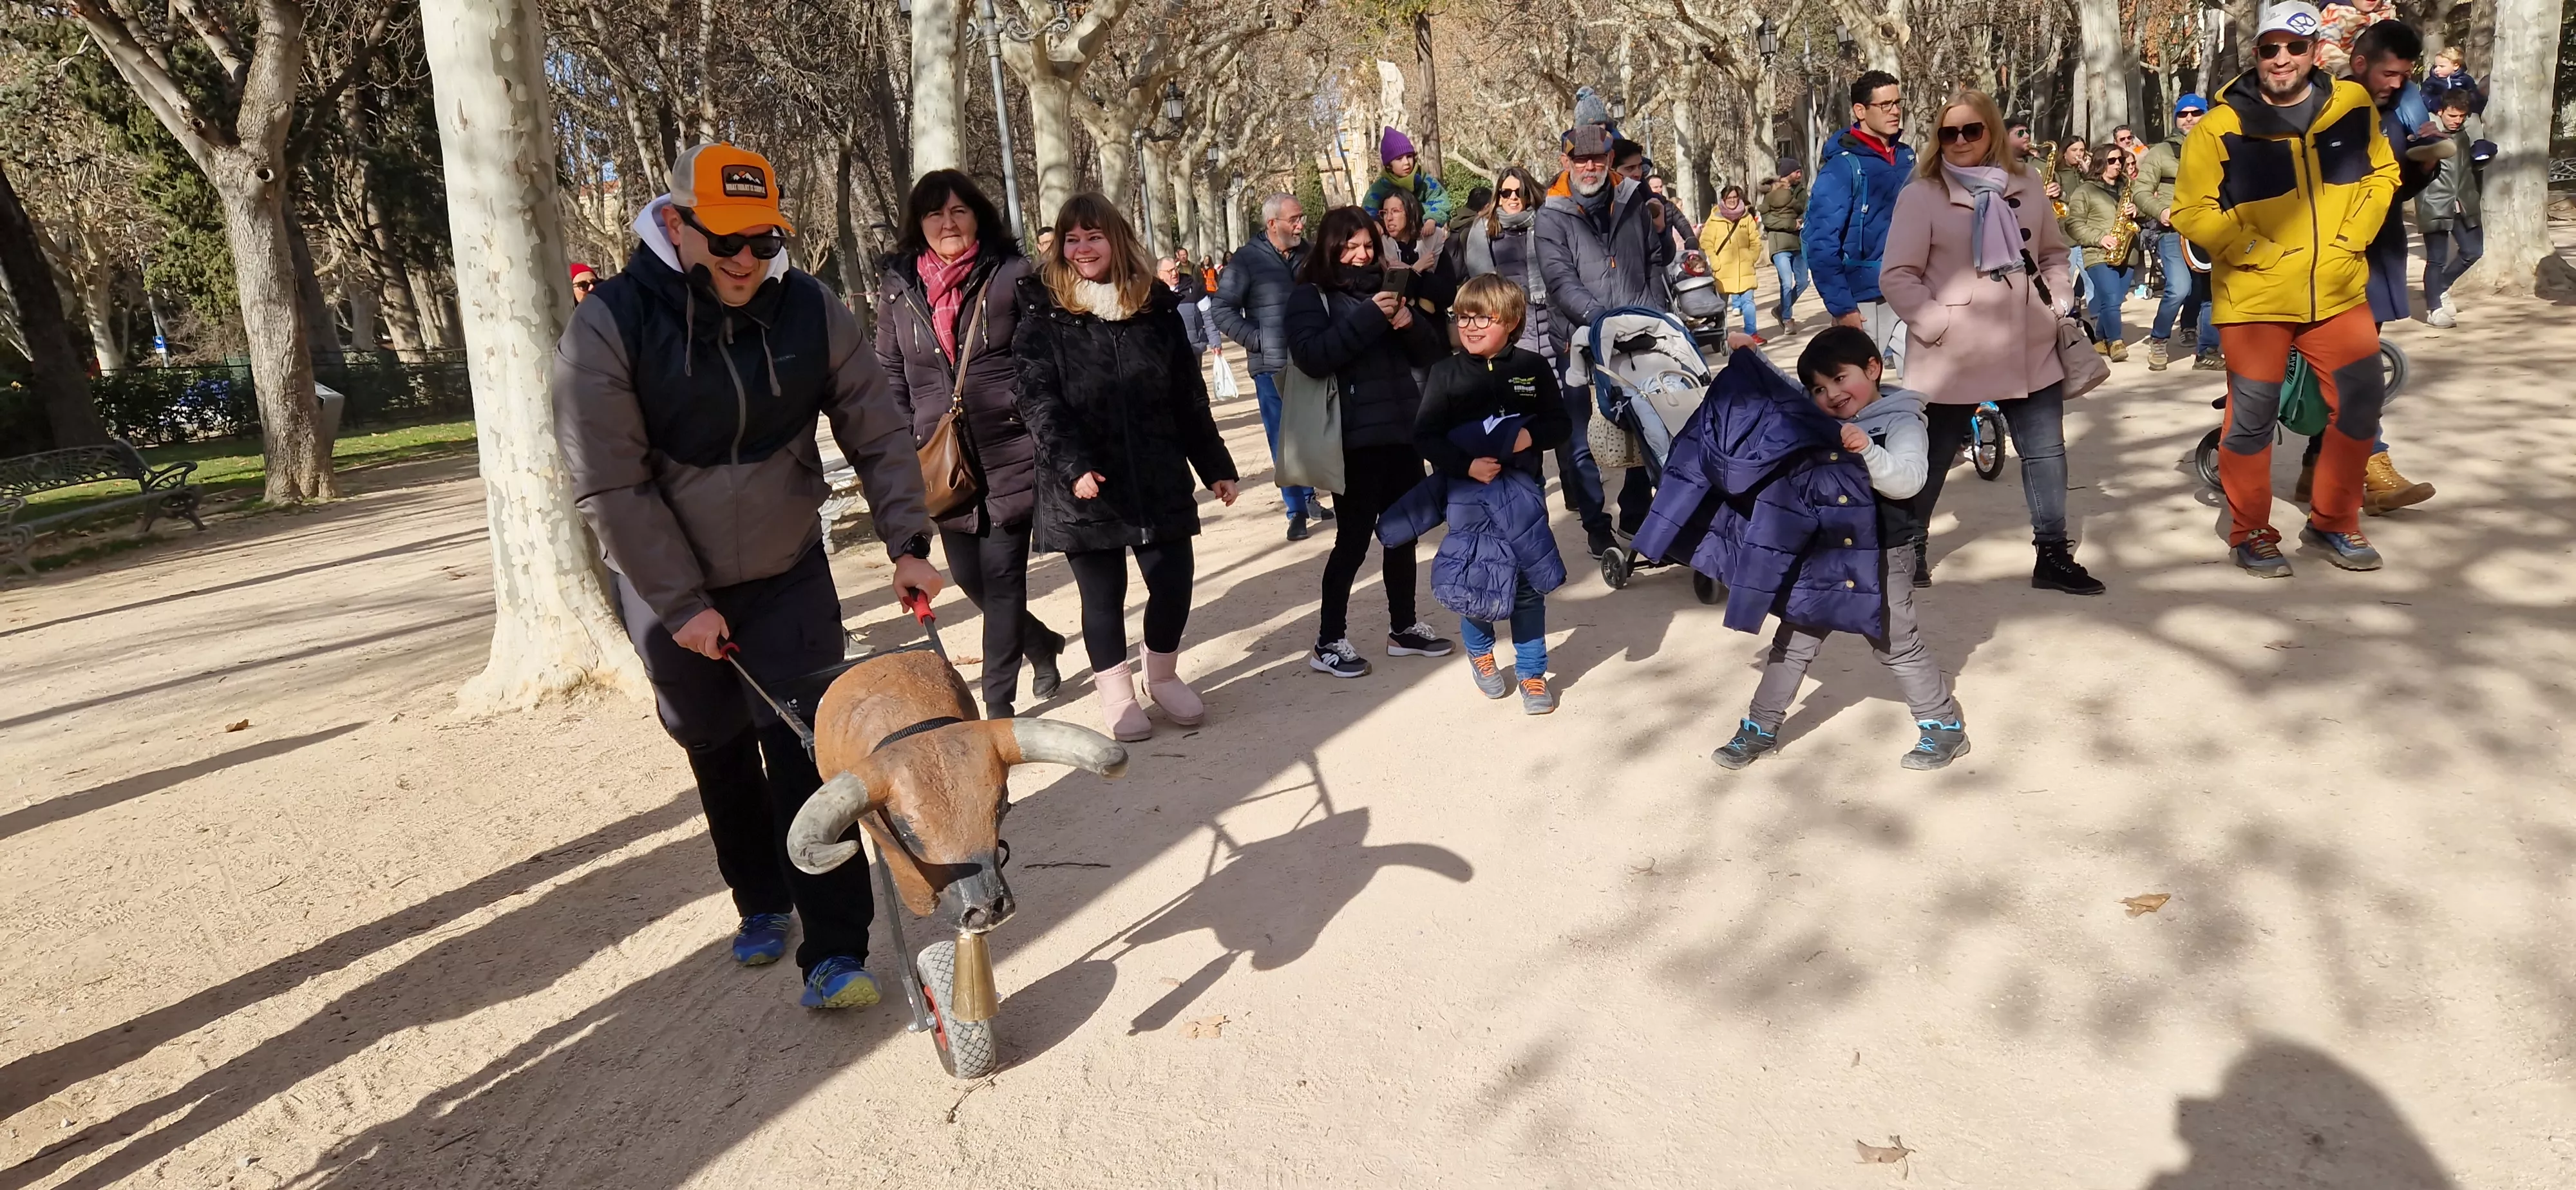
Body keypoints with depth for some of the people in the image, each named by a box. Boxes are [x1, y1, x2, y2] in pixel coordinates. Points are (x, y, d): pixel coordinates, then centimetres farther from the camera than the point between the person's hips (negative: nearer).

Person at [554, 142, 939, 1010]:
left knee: (807, 754, -7)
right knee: (719, 754, 14)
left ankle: (834, 951, -1)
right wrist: (681, 604, -17)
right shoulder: (608, 327, -18)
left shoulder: (809, 309, -10)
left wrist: (907, 544, -9)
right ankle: (761, 906, 36)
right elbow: (609, 485, -17)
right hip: (669, 590, 0)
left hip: (789, 576, 1)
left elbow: (878, 434, -2)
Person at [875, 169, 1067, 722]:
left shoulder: (1012, 275, -3)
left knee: (1002, 575, -1)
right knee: (968, 575, 11)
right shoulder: (899, 287, 6)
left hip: (1011, 455, -4)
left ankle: (998, 701, 11)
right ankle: (1042, 643, 37)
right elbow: (890, 377, 11)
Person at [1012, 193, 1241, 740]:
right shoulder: (1043, 316, -1)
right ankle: (1116, 692, 26)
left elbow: (1189, 396, 11)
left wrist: (1215, 465, 10)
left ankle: (1163, 676, 29)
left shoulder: (1157, 308, 8)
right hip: (1085, 486, -2)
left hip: (1159, 479, 2)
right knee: (1103, 593, 6)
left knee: (1173, 583, 2)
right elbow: (1038, 401, -10)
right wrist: (1072, 465, -23)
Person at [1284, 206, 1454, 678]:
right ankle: (1329, 640, 8)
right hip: (1354, 437, -6)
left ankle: (1404, 627, 26)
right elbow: (1310, 356, -20)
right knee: (1354, 537, -3)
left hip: (1402, 429, 6)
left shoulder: (1384, 287, 15)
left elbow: (1432, 352, 13)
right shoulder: (1311, 296, -2)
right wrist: (1368, 318, -24)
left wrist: (1410, 323, -8)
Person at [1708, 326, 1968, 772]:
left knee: (1898, 646, 5)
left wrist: (1867, 451, -38)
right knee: (1792, 642, 9)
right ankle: (1760, 729, 19)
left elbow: (1908, 480, -24)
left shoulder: (1901, 423, -10)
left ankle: (1945, 726, 23)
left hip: (1880, 558, -5)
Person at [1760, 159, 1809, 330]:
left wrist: (1803, 220, -10)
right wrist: (1792, 224, -13)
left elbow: (1805, 211, 13)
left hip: (1798, 242, 6)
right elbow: (1766, 218, -8)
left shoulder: (1799, 190, 9)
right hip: (1780, 243, -6)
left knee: (1802, 282, 7)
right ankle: (1787, 319, 6)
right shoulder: (1772, 192, -4)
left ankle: (1781, 310, 27)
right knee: (1787, 283, -11)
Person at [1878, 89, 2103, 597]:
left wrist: (2058, 304, 5)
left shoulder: (2025, 186, 9)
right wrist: (1937, 326, -16)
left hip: (2030, 351, 5)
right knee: (1933, 458, 7)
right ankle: (1908, 549, 24)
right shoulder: (1921, 194, -6)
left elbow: (2053, 254, 19)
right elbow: (1897, 276, -9)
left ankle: (2053, 555, 21)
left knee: (2046, 453, 9)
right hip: (1953, 358, -5)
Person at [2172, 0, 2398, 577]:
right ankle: (2251, 535, 18)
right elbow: (2193, 214, -10)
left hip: (2338, 292, 4)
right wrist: (2260, 252, -13)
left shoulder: (2353, 105, 2)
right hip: (2255, 298, -4)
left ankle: (2332, 523, 27)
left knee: (2361, 407, 9)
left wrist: (2351, 240, 1)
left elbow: (2381, 174, 14)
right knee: (2253, 418, 1)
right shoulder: (2221, 128, -11)